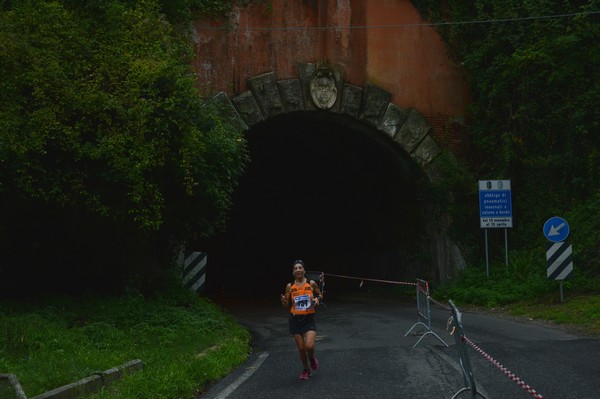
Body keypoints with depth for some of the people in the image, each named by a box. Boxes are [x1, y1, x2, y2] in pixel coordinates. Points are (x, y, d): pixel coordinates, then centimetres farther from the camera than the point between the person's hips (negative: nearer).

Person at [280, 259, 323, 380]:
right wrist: (283, 301, -16)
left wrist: (317, 299, -5)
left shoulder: (311, 284, -1)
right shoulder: (290, 286, 0)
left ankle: (312, 358, 19)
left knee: (309, 346, -17)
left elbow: (320, 295, 17)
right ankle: (306, 369, 29)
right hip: (295, 319, 1)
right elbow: (287, 306, 6)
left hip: (309, 319, -1)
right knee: (301, 348, 5)